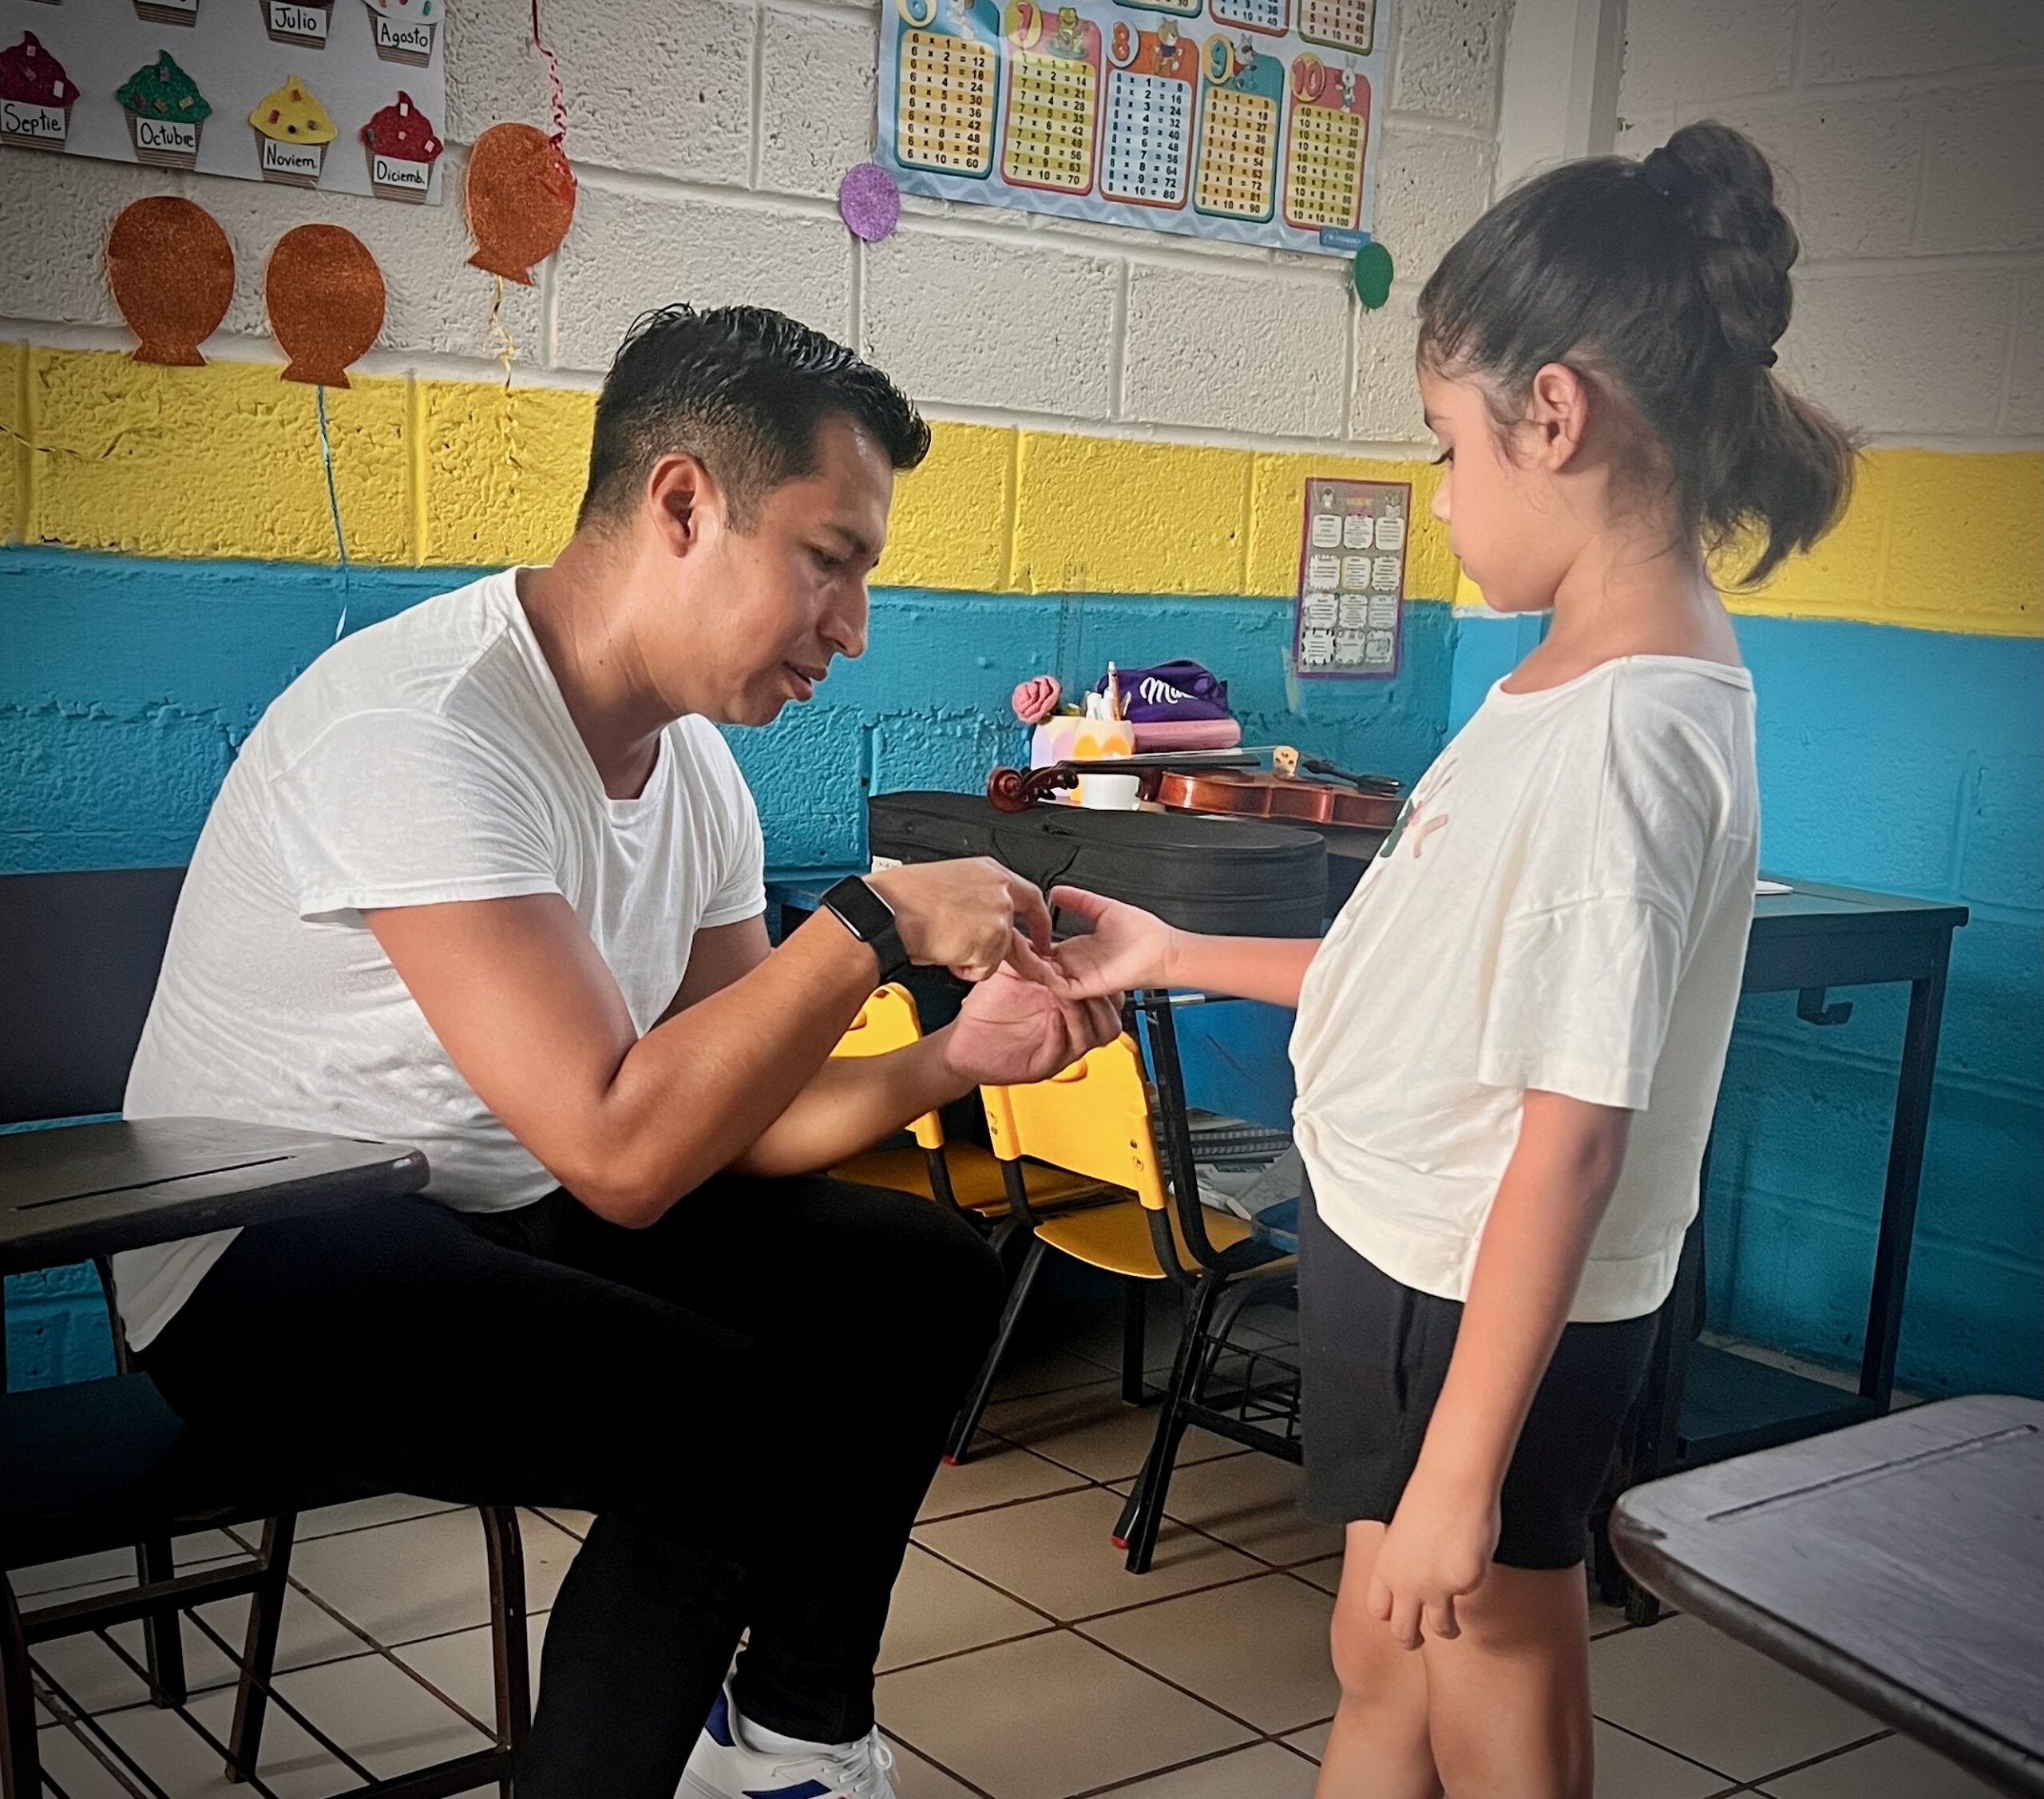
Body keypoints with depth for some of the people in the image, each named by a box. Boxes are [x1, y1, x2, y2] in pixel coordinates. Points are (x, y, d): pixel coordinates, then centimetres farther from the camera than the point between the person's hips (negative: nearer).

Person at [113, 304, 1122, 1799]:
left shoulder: (696, 763, 2)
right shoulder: (422, 727, -27)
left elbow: (724, 1115, 3)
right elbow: (622, 1150, -32)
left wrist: (956, 1058, -13)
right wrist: (878, 921, -26)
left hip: (503, 1217, 9)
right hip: (266, 1265, -9)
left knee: (927, 1276, 1)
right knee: (737, 1431, -28)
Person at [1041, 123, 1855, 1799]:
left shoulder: (1626, 729, -25)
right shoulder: (1594, 675, 4)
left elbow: (1573, 1134, -25)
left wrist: (1459, 1470, -20)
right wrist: (1179, 958, 18)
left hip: (1484, 1309, -9)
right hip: (1404, 1254, 9)